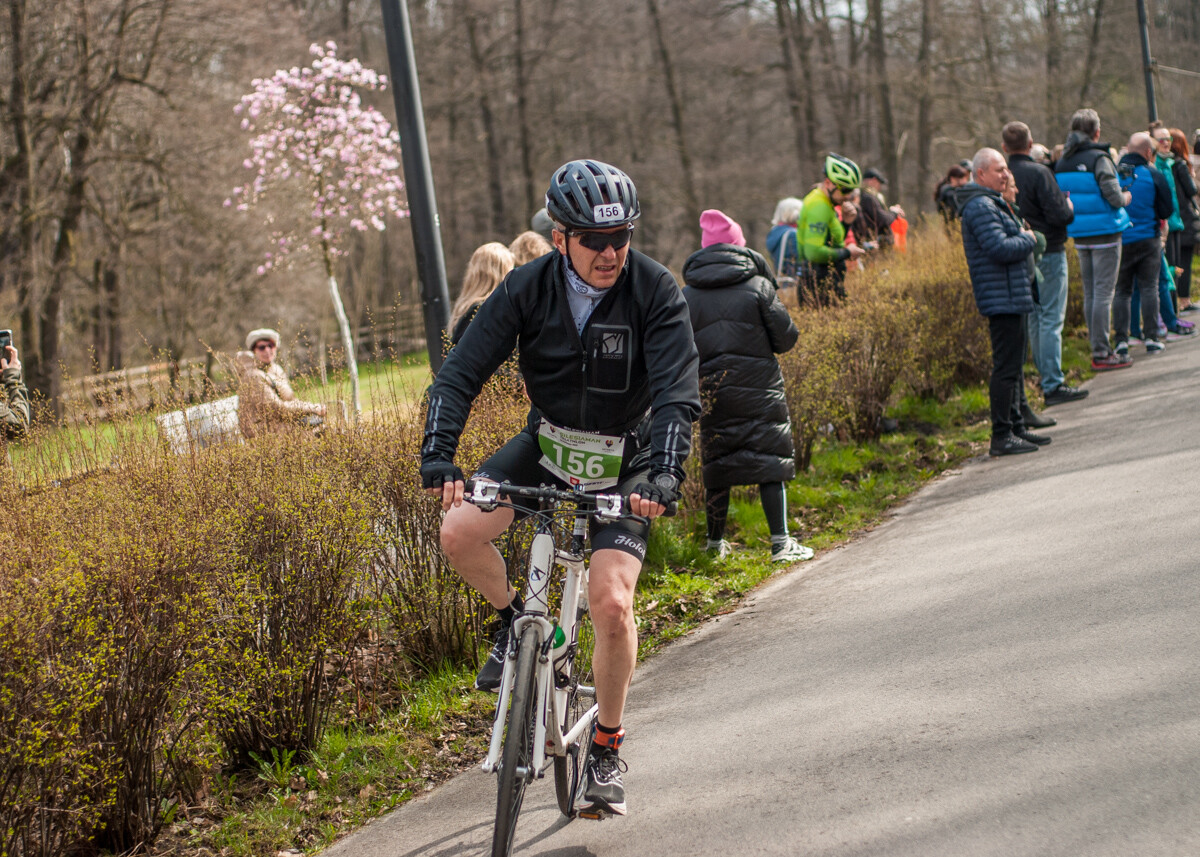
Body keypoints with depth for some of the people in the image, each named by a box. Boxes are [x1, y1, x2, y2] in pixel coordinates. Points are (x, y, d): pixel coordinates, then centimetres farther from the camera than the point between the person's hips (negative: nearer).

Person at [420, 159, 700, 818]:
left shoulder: (655, 292, -22)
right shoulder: (528, 288, -16)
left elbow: (678, 393, -28)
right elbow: (460, 374, -18)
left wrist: (663, 473, -44)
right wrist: (438, 454, -33)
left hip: (623, 461, -3)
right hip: (547, 444, 3)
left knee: (611, 602, -17)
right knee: (460, 533, -20)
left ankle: (607, 747, 4)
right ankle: (515, 621, 12)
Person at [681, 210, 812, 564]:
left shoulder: (687, 296, 3)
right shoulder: (758, 286, -5)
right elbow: (786, 337, -4)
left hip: (711, 394, 3)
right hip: (758, 392, -3)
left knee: (716, 466, 13)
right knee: (770, 460, 1)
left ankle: (715, 542, 20)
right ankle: (781, 542, -4)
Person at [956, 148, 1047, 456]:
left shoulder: (993, 203, 19)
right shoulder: (980, 207, -17)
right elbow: (1000, 248, -25)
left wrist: (1024, 237, 5)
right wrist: (1028, 239, -9)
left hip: (1012, 296, 11)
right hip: (1002, 299, -11)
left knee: (1013, 364, 16)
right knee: (1006, 367, -10)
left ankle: (1015, 427, 24)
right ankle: (1001, 436, -9)